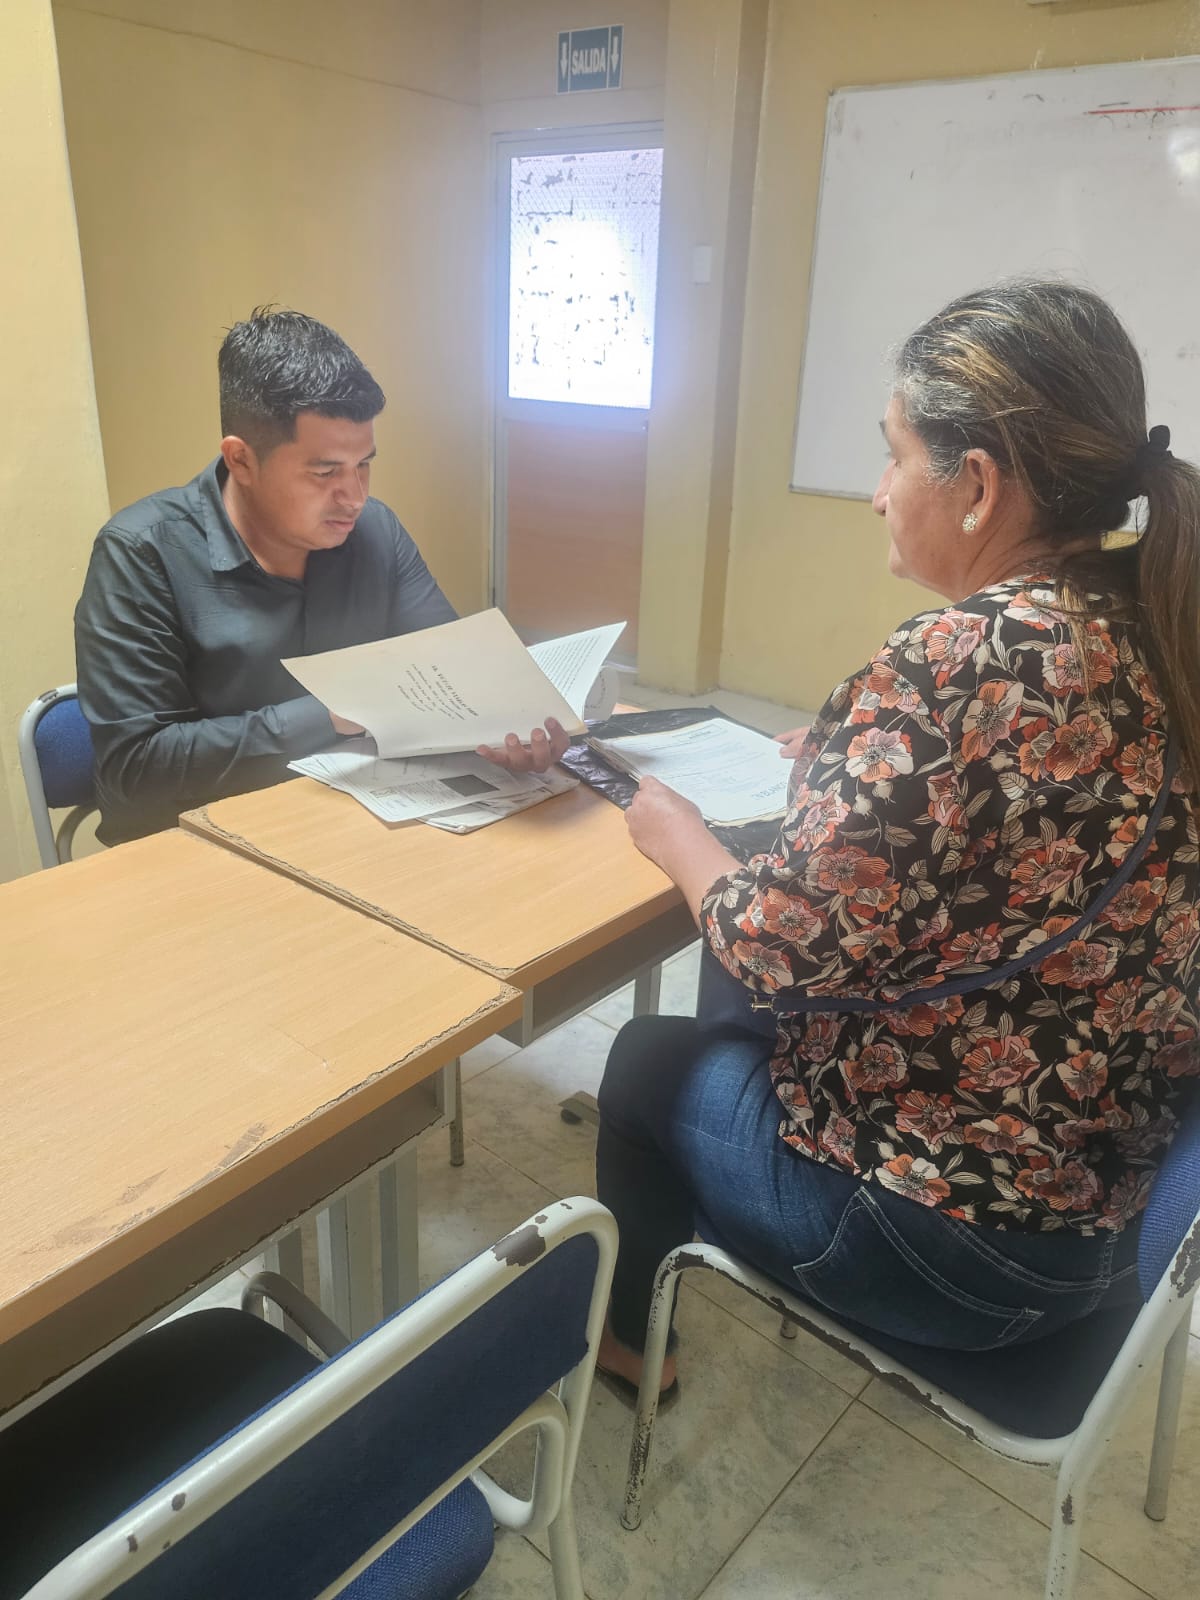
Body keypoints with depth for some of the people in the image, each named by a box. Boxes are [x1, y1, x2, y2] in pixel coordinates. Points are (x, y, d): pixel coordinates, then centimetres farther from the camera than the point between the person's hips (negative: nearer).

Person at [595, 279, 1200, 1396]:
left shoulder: (956, 665, -28)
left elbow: (782, 951, -24)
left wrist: (677, 836, -6)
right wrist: (851, 760, 8)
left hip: (949, 1241, -7)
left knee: (648, 1061, 16)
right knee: (734, 1029, 25)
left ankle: (622, 1330, 44)